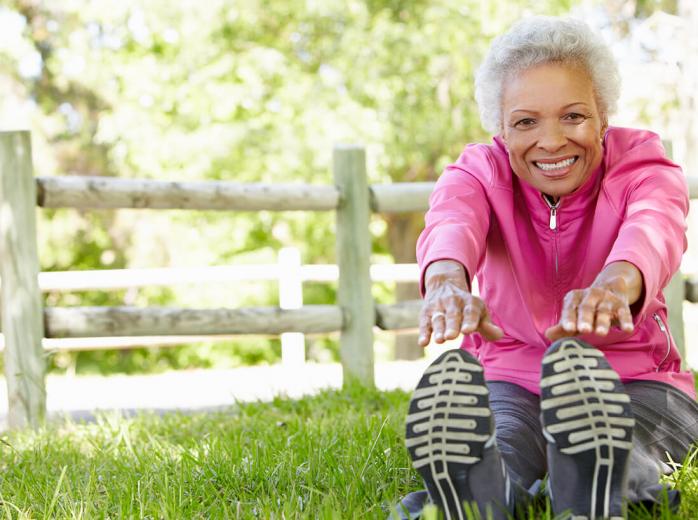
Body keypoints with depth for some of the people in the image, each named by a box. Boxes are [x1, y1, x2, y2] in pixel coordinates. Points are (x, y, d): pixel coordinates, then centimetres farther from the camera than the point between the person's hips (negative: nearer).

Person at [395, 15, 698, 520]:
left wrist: (615, 284, -61)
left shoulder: (642, 162, -7)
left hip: (633, 380, 0)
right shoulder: (479, 172, -3)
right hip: (509, 379, 0)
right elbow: (450, 225, -30)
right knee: (489, 465, -38)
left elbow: (654, 228, -34)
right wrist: (447, 281, -59)